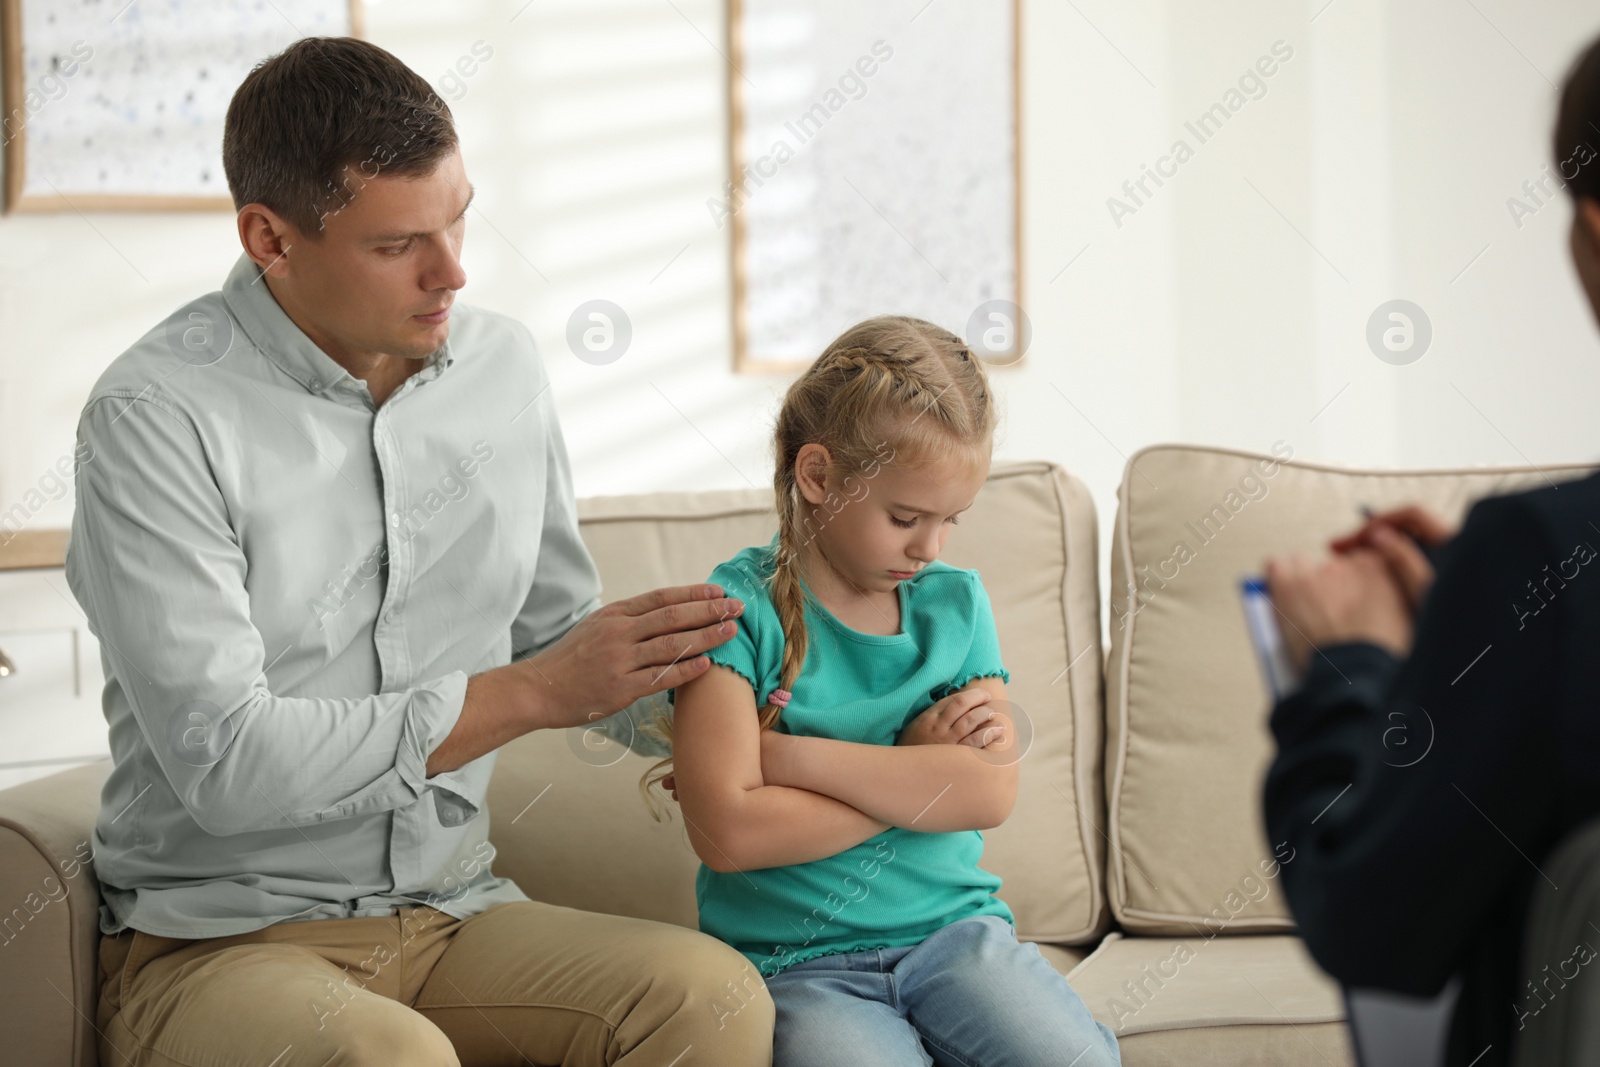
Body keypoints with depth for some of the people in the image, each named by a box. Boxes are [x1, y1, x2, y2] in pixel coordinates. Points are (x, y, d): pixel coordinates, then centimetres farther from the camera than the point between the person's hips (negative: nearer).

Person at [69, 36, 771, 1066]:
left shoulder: (503, 363, 8)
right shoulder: (160, 415, -12)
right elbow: (224, 761, -19)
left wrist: (665, 671, -3)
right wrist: (533, 694, -17)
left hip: (453, 913, 5)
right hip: (222, 936, -5)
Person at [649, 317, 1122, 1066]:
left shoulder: (955, 601, 12)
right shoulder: (739, 609, -5)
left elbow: (992, 793, -4)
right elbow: (728, 832, -16)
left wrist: (796, 757, -12)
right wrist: (919, 773, -6)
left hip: (953, 928, 4)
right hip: (797, 963, -4)